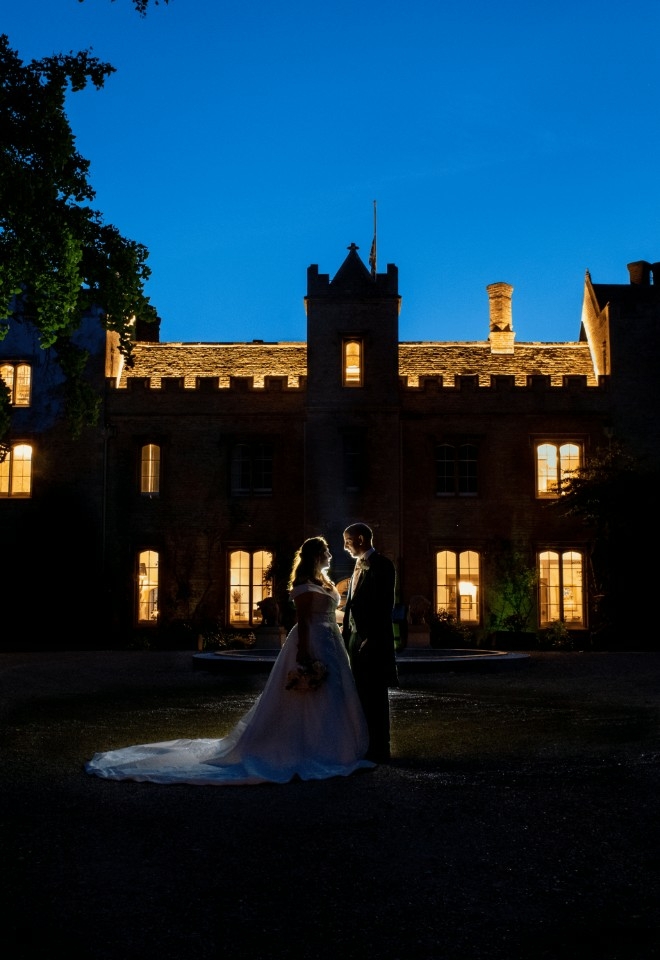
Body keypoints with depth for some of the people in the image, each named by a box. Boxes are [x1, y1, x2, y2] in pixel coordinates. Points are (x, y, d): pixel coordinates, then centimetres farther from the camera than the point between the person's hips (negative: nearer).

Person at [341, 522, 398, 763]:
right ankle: (366, 746, 20)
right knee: (362, 695, 13)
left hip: (372, 640, -9)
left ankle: (379, 750, 3)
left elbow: (384, 605, -18)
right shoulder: (359, 565, 17)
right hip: (356, 639, 9)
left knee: (375, 696, -3)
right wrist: (345, 634, 14)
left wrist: (372, 638, -21)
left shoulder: (380, 564, -11)